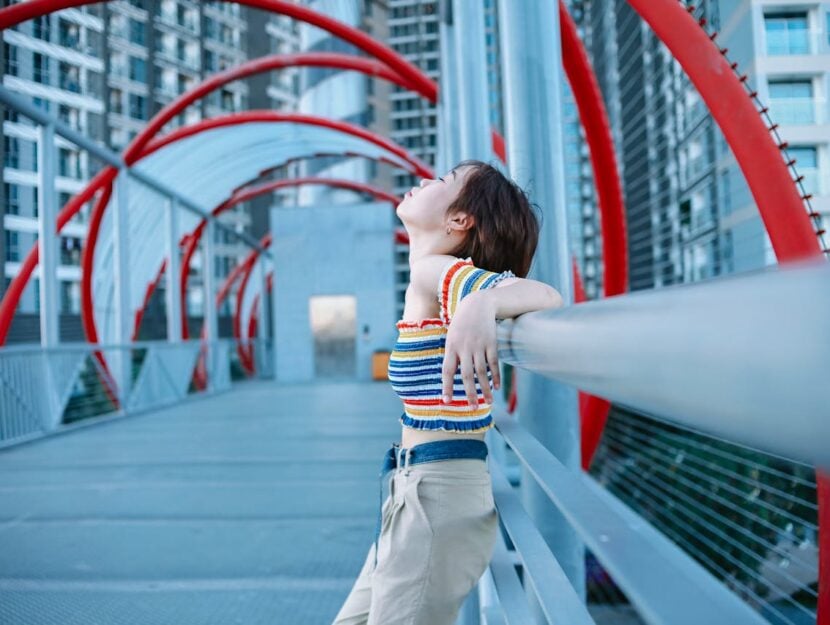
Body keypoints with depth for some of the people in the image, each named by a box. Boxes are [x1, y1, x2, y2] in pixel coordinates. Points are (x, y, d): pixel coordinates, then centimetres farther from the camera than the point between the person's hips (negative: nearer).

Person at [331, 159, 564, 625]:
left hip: (440, 494, -9)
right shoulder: (436, 280, 10)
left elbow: (547, 297, -29)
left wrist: (481, 305, -47)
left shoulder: (436, 271, -15)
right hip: (422, 491, 9)